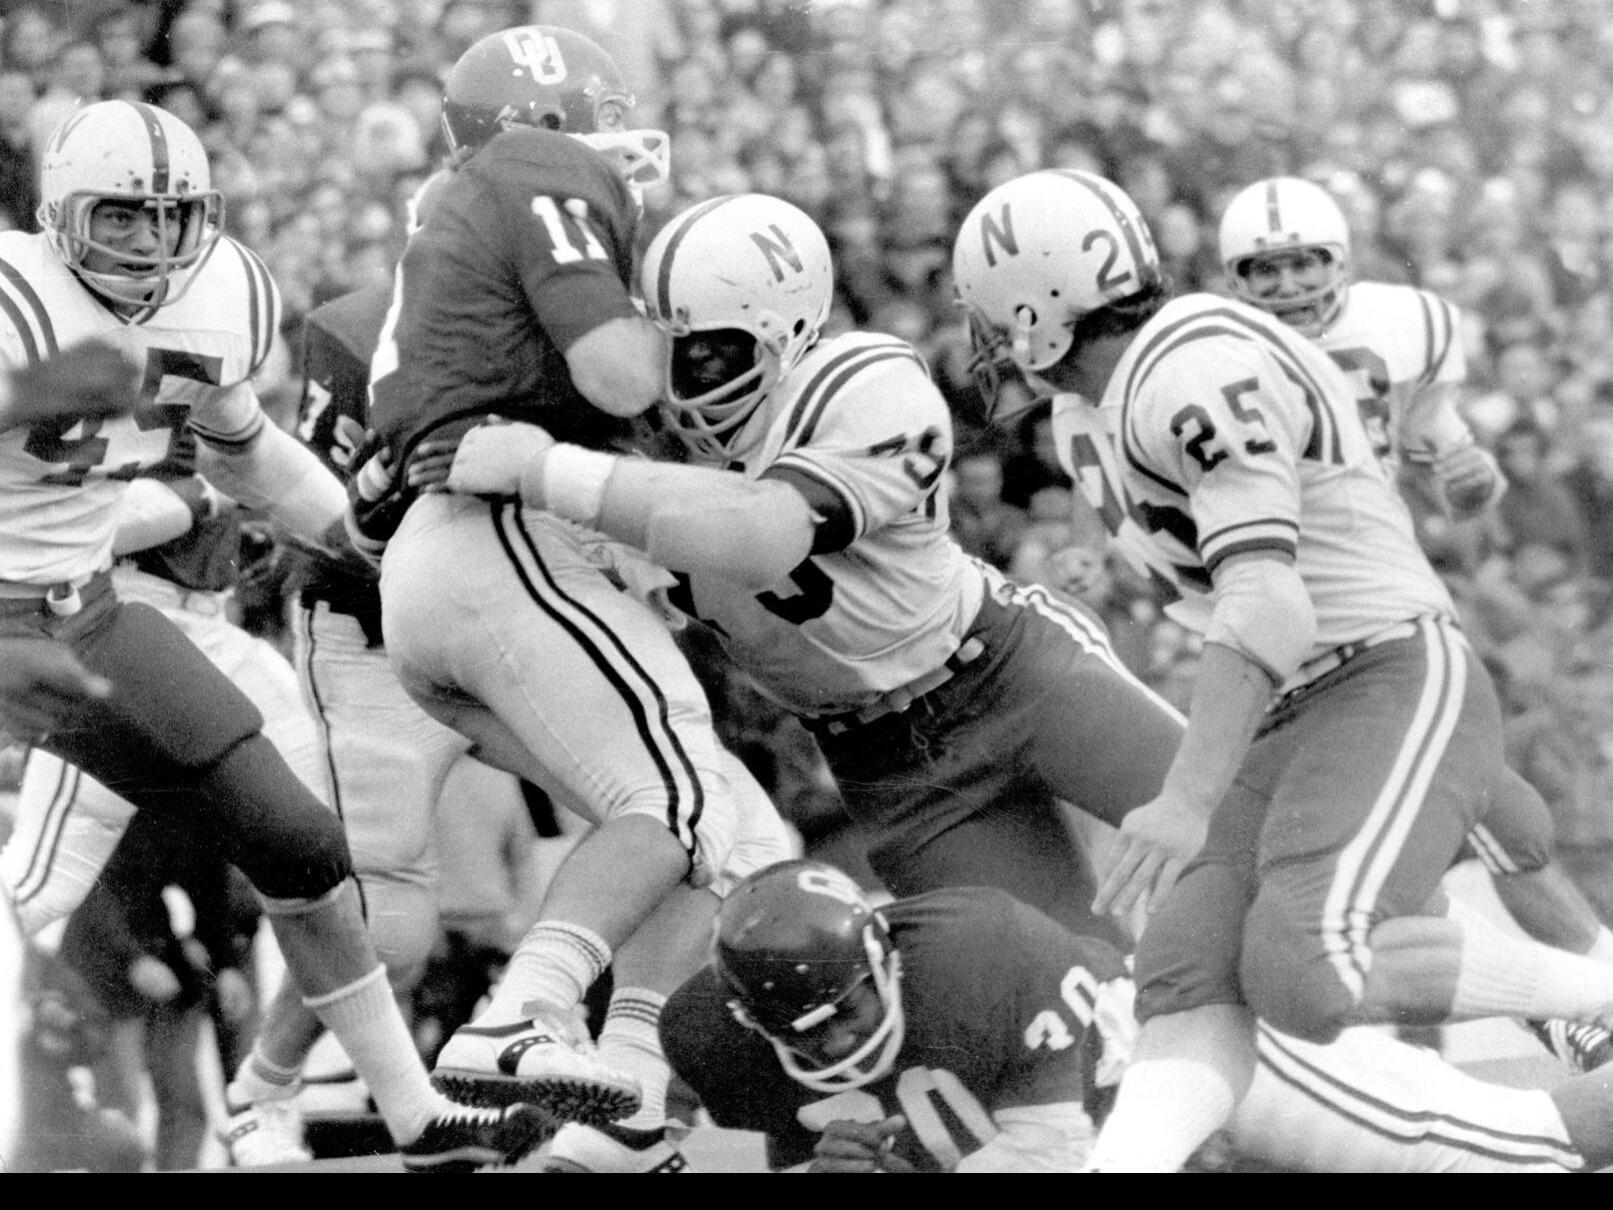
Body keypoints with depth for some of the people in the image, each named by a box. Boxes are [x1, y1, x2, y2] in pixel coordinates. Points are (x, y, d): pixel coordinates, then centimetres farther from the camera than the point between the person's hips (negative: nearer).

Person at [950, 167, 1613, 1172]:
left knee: (1309, 976, -27)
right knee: (1192, 985, -11)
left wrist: (1187, 800, -27)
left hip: (1399, 690, -9)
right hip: (1295, 731, 9)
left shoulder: (1197, 371, -15)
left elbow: (1269, 609, -23)